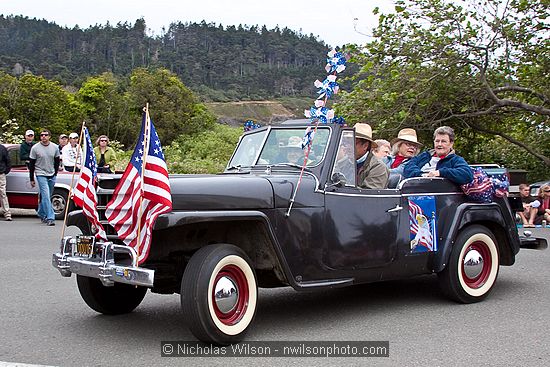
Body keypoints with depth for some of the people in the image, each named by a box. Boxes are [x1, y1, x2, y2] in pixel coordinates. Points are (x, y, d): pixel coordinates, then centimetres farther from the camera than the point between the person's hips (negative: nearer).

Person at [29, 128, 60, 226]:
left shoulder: (55, 147, 2)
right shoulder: (35, 148, -6)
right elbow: (31, 164, -1)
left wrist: (55, 174, 12)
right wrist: (31, 179, 0)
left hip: (51, 175, 4)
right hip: (41, 175, -4)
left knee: (47, 196, 12)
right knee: (46, 196, -14)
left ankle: (41, 214, 31)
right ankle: (50, 217, -16)